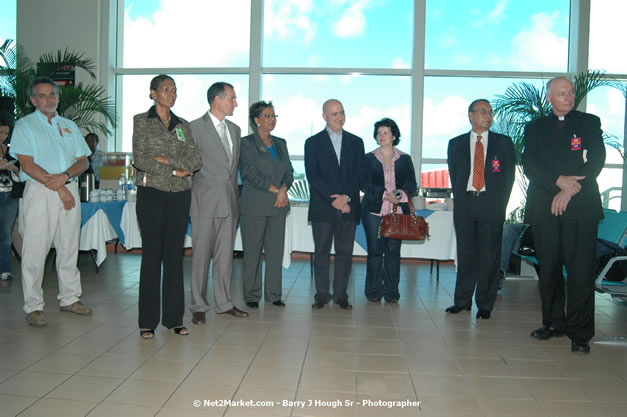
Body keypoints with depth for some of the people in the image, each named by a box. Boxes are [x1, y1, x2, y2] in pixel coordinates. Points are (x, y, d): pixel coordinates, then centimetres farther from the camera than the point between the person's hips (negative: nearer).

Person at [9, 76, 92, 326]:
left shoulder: (69, 126, 17)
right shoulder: (24, 125, 3)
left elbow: (83, 161, 11)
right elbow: (27, 165, -8)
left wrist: (65, 176, -10)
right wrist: (58, 188, -12)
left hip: (70, 190, 5)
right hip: (40, 193, -4)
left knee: (69, 248, 9)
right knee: (35, 251, -3)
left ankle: (69, 298, 20)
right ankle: (33, 307, 5)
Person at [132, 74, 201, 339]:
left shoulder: (183, 125, 13)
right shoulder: (141, 121, 3)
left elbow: (195, 161, 1)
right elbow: (140, 160, -9)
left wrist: (167, 159, -11)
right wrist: (176, 170, -9)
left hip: (179, 196, 3)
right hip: (151, 194, -3)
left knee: (174, 255, 6)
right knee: (152, 255, -1)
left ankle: (174, 317, 14)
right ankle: (148, 321, 8)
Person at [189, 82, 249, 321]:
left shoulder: (235, 130, 15)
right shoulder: (196, 128, -4)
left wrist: (235, 196, 15)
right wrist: (194, 195, -5)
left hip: (230, 202, 6)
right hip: (206, 203, -5)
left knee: (225, 256, 11)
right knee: (201, 256, 2)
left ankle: (224, 303, 22)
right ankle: (199, 306, 13)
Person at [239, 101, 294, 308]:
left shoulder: (281, 143, 17)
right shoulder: (246, 143, -1)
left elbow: (289, 171, 11)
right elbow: (250, 173, -10)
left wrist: (283, 189, -8)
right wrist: (275, 190, -12)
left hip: (278, 206, 5)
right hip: (254, 206, -5)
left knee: (276, 251, 6)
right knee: (252, 252, 1)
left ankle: (273, 294, 16)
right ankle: (252, 295, 12)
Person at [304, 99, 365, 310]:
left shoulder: (356, 142, 12)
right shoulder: (313, 142, 6)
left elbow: (359, 174, 4)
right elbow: (312, 176, -4)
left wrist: (346, 197, -11)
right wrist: (333, 198, -13)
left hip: (348, 207, 2)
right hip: (322, 207, -1)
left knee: (345, 252, 4)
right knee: (322, 252, 3)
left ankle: (341, 294, 13)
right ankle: (322, 295, 12)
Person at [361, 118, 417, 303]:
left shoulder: (404, 159, 13)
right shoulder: (369, 158, 10)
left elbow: (412, 185, 8)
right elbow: (365, 184, 0)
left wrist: (402, 193, -14)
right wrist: (384, 194, -15)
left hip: (397, 211, 1)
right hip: (374, 210, -1)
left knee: (393, 250, -1)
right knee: (375, 250, -1)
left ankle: (391, 290, 9)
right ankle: (374, 290, 10)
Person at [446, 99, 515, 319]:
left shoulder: (504, 143, 9)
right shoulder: (456, 144, 11)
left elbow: (509, 175, 6)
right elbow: (453, 175, 11)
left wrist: (499, 204, 0)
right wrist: (459, 199, 3)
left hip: (491, 205, -1)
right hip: (465, 204, 1)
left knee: (489, 256, 1)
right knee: (465, 254, 6)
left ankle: (484, 305, 11)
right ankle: (462, 300, 17)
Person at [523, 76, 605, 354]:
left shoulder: (589, 123, 13)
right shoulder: (535, 128, 16)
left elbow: (596, 161, 0)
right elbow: (529, 164, 2)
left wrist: (569, 191, -11)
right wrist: (560, 181, -13)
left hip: (581, 208, -2)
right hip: (543, 207, 2)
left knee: (581, 271, -6)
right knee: (548, 269, 6)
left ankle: (579, 333, 2)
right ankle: (553, 323, 19)